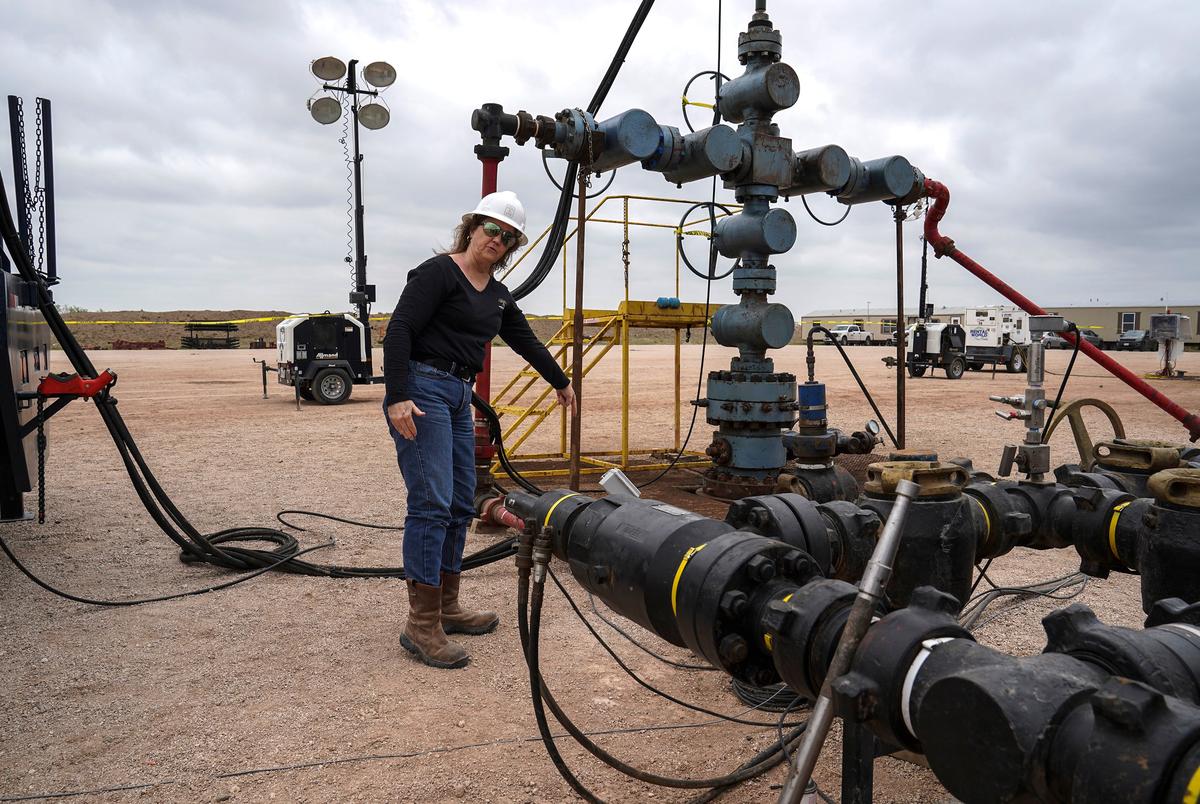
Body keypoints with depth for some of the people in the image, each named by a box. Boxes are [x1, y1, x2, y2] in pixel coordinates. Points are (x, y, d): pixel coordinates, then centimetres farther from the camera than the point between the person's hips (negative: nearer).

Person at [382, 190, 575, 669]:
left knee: (461, 505, 10)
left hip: (458, 397, 9)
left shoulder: (497, 295, 16)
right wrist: (397, 397, -24)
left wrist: (561, 383, 39)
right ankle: (421, 626, -7)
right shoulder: (439, 272, -7)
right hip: (421, 391, -9)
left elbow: (526, 342, 29)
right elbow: (399, 331, -14)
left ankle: (446, 608, 22)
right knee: (432, 503, -13)